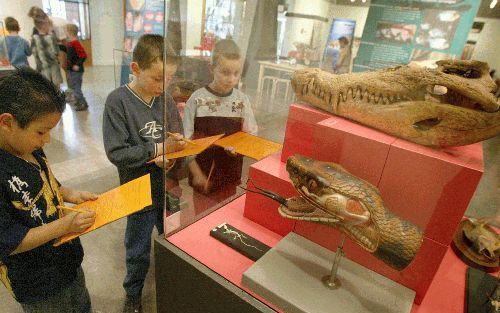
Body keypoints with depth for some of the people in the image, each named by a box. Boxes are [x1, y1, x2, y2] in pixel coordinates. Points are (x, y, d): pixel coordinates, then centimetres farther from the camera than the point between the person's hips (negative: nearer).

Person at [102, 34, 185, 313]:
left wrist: (171, 156, -20)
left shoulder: (167, 101, -4)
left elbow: (178, 143, 1)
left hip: (170, 189, 4)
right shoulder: (118, 101, -15)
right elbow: (116, 153, -18)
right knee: (139, 252, 16)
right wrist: (158, 149, -24)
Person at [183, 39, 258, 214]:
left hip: (230, 175, 3)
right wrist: (196, 173, -11)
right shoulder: (197, 99, -11)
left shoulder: (242, 100, -3)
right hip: (204, 175, -2)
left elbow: (252, 136, 3)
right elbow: (186, 141, -7)